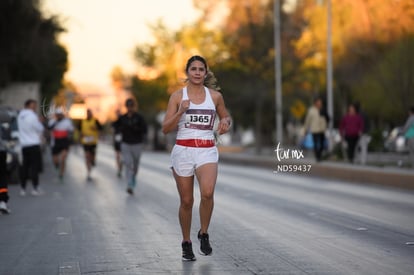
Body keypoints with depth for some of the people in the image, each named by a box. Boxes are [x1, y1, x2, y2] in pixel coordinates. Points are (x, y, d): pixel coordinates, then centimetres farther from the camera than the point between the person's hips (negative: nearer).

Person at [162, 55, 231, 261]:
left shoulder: (215, 96, 6)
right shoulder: (178, 96, 2)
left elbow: (226, 117, 22)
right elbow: (165, 128, 0)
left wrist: (225, 122, -2)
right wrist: (181, 112, -16)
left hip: (207, 151, 0)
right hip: (183, 150, 0)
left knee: (207, 192, -25)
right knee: (186, 201, 5)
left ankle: (204, 234, -2)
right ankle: (186, 243, 25)